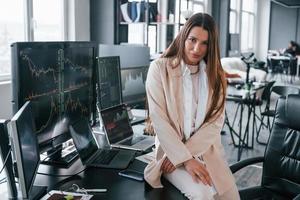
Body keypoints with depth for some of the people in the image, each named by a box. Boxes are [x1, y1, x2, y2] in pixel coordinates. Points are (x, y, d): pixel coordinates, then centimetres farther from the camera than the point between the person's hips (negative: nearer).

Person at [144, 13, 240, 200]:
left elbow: (216, 121, -2)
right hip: (172, 151, -4)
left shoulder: (215, 75, 5)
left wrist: (188, 151, -15)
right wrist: (185, 159, -19)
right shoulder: (159, 68, -7)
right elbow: (159, 120, -13)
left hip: (207, 152, 4)